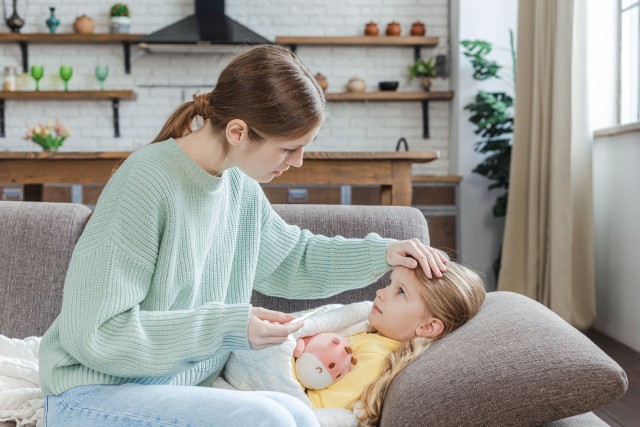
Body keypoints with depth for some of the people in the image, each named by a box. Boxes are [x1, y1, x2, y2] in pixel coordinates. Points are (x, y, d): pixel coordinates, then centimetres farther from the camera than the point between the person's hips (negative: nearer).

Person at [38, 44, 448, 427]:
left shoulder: (240, 185, 0)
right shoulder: (147, 183, -23)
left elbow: (294, 259, 18)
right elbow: (93, 333, -22)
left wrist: (381, 252, 6)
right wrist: (226, 327, -24)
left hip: (183, 388, 6)